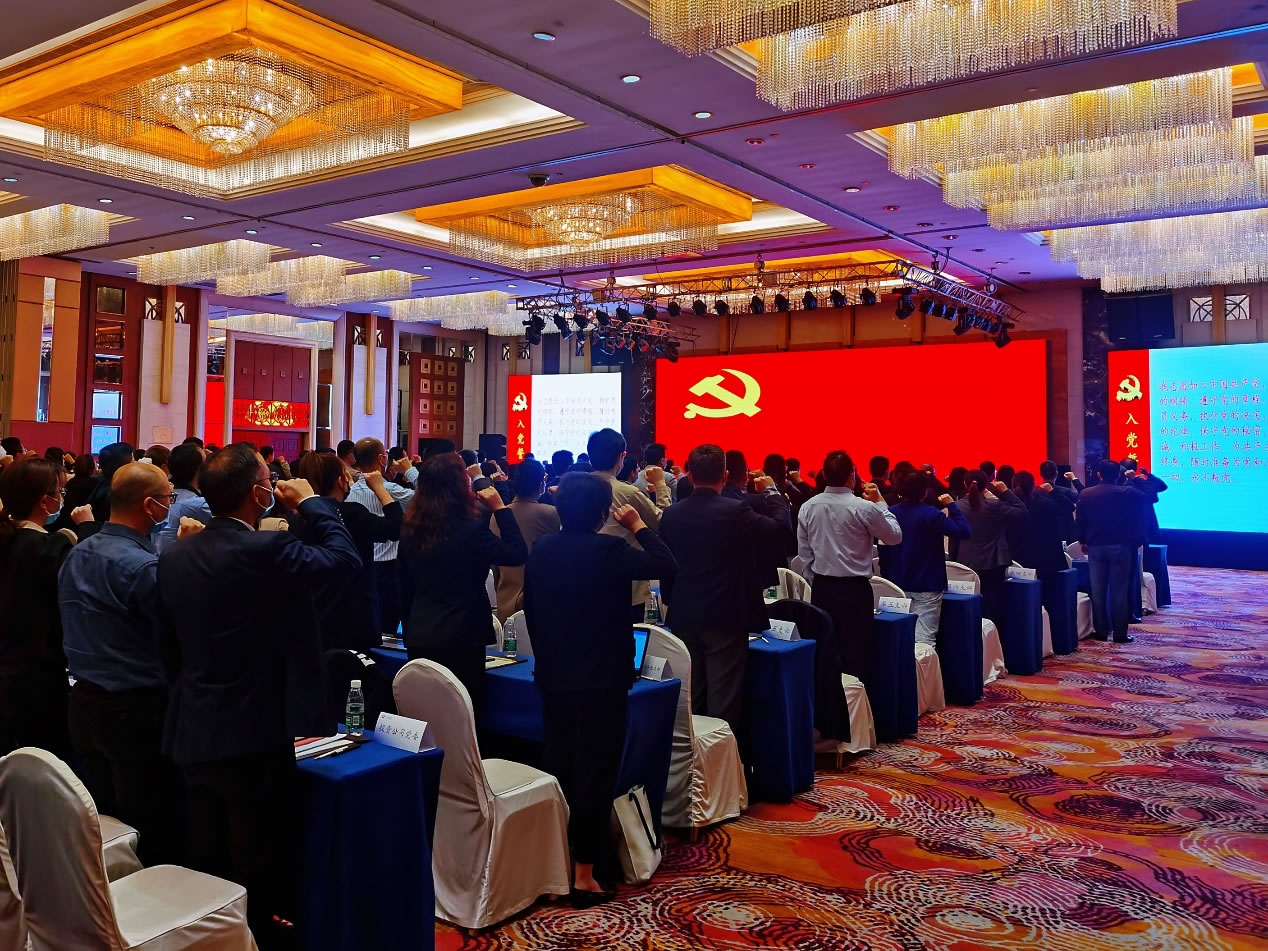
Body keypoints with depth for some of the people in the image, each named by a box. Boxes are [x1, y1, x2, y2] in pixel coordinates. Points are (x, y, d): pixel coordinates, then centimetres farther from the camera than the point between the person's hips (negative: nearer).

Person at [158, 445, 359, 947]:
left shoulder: (173, 557, 2)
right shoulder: (267, 550, -22)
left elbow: (168, 644, 10)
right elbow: (345, 556, -10)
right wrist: (311, 502, 2)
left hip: (192, 735, 7)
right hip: (254, 737, -7)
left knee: (207, 869, 20)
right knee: (258, 873, 7)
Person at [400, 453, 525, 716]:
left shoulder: (412, 528, 3)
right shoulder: (469, 529, -17)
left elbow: (409, 581, 13)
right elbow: (518, 554, -10)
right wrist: (499, 507, -7)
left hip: (419, 637, 6)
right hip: (460, 639, -6)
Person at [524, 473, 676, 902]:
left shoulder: (541, 549, 3)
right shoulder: (608, 550, -17)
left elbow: (530, 607, 10)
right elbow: (665, 566, -18)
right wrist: (638, 525, -6)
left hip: (552, 677, 6)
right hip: (600, 679, -6)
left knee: (558, 769, 16)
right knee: (594, 774, 0)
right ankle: (584, 873, 4)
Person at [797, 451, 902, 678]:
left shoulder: (808, 507, -1)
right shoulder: (864, 507, -14)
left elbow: (804, 552, 6)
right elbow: (895, 536, 0)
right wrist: (880, 502, 8)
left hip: (821, 587, 4)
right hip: (854, 588, -4)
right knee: (856, 653, 2)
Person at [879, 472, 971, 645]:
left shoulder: (891, 513, 3)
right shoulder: (932, 514, -13)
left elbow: (884, 550, 9)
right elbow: (964, 531, -15)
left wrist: (886, 578, 18)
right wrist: (952, 505, -5)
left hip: (898, 585, 5)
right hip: (927, 586, -5)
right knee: (923, 639, -7)